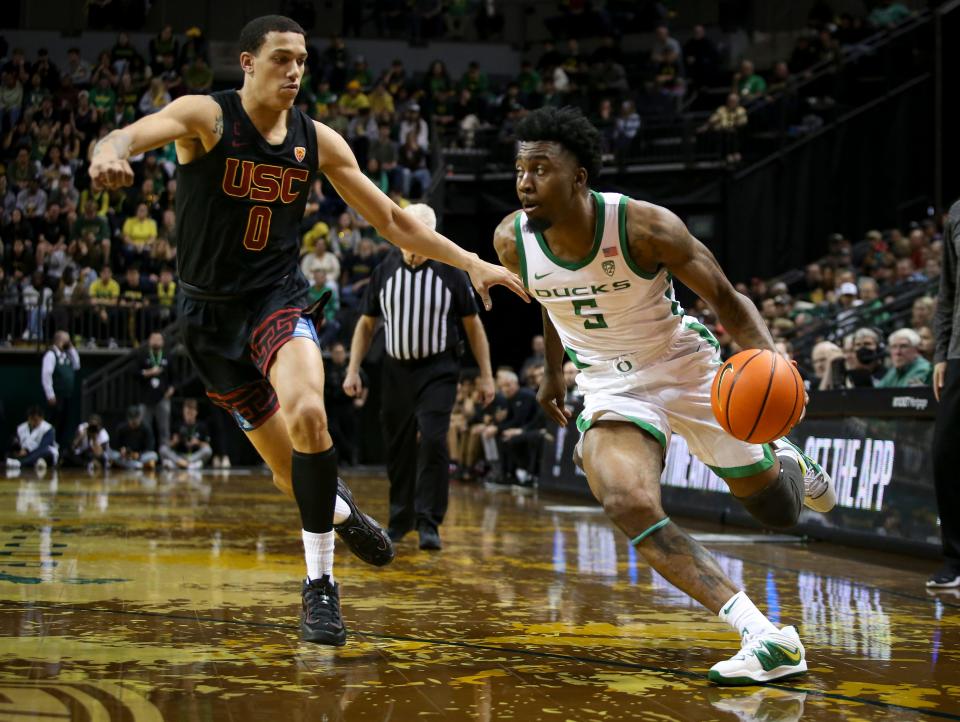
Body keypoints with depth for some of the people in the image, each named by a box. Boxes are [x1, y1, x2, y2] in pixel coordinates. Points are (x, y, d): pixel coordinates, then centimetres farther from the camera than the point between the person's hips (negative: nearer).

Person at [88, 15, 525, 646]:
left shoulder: (317, 140, -1)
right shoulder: (207, 116, -11)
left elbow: (391, 220, 6)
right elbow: (133, 134, -32)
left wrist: (474, 264, -1)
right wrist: (109, 155, -57)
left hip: (279, 297, 1)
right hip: (211, 310, -1)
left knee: (307, 414, -29)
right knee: (290, 465, 4)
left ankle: (320, 583, -15)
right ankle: (342, 510, 41)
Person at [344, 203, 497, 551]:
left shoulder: (450, 272, -5)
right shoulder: (385, 271, 1)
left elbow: (473, 325, 2)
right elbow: (367, 324, 10)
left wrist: (486, 375, -1)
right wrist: (353, 370, 3)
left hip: (438, 371, -3)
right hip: (397, 370, 3)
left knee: (432, 441, -18)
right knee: (398, 448, 9)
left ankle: (429, 523, -13)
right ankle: (401, 518, 26)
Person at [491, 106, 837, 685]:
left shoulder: (645, 226, -27)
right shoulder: (512, 240, -15)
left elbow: (727, 299, -16)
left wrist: (769, 359, -34)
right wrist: (553, 373, 22)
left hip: (687, 369, -2)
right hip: (612, 388, 2)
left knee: (779, 510, 8)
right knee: (628, 505, -28)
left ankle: (786, 461, 50)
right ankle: (768, 640, -24)